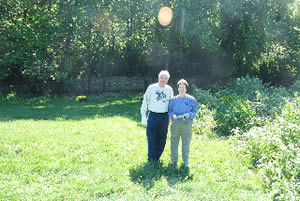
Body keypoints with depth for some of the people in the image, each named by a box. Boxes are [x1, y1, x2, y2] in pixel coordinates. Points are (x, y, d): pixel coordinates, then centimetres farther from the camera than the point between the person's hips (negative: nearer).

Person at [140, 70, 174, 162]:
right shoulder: (151, 88, -1)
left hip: (164, 117, 3)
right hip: (153, 116, -3)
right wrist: (143, 116, -4)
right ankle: (151, 160, 10)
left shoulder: (169, 89, 7)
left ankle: (157, 158, 23)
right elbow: (145, 102, 2)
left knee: (162, 139, 7)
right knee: (151, 138, -1)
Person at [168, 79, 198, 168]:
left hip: (187, 124, -1)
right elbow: (169, 110, 12)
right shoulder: (173, 99, 9)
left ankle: (185, 160, 16)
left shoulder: (191, 99, 5)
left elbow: (195, 111, 5)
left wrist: (189, 115, -14)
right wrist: (173, 115, -9)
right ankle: (173, 159, 19)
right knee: (174, 142, 6)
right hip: (175, 123, 1)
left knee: (186, 142, 2)